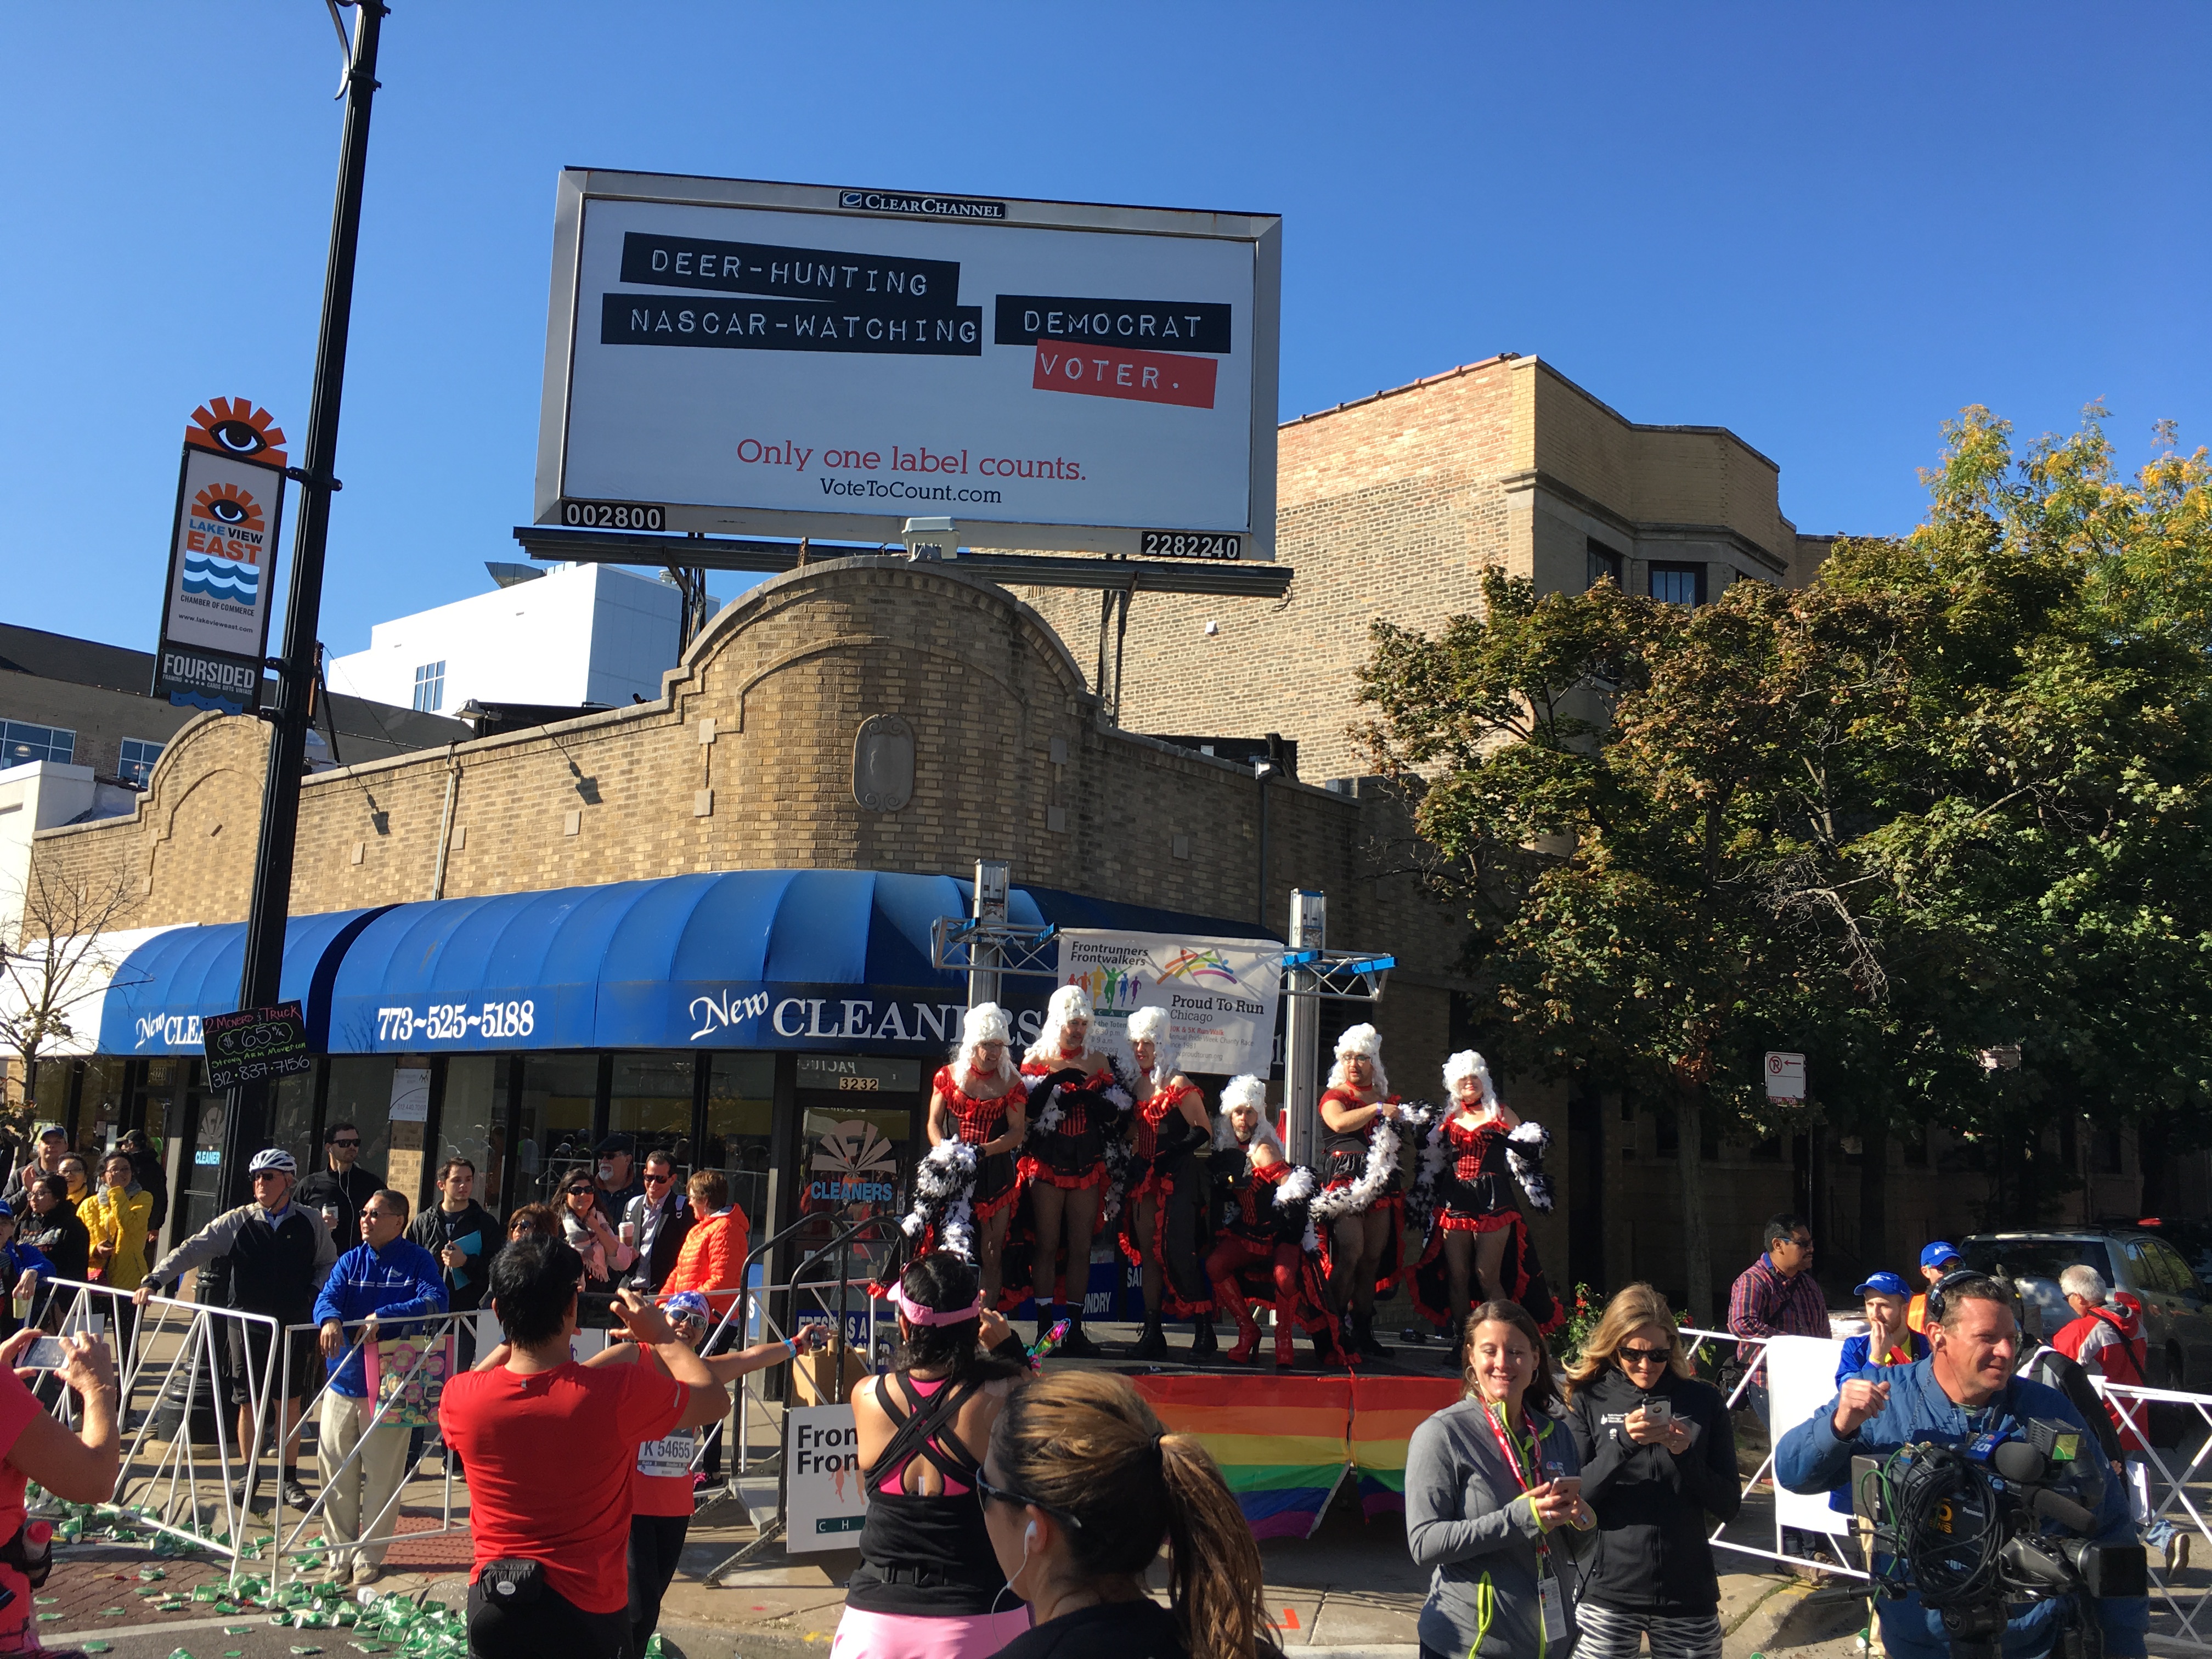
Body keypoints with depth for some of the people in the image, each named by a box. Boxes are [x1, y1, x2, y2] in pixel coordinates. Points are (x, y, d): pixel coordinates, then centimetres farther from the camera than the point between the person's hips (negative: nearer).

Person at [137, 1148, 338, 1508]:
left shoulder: (310, 1225, 0)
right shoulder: (236, 1222, -3)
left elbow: (329, 1264, 12)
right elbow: (192, 1250, -8)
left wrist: (313, 1295, -3)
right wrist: (153, 1279, -18)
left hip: (295, 1326, 0)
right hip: (248, 1324, 0)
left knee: (291, 1402, 7)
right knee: (248, 1403, 7)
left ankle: (290, 1480, 18)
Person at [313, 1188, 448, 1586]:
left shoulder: (418, 1261, -2)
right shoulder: (350, 1261, 8)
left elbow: (435, 1302, -17)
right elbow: (327, 1298, -7)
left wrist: (383, 1315, -28)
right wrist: (330, 1319, -31)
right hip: (343, 1383, 4)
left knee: (381, 1477, 3)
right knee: (336, 1472, 7)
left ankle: (369, 1556, 16)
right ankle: (340, 1553, 22)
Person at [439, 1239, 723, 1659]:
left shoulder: (461, 1398, -13)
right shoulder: (615, 1393, -23)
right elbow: (715, 1400, -6)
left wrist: (510, 1340, 13)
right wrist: (661, 1335, 4)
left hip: (492, 1604, 3)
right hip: (585, 1611, -3)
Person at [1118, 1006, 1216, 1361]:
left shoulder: (1178, 1085, -6)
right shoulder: (1135, 1086, 15)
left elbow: (1204, 1132, -8)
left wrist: (1172, 1155, -14)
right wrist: (1133, 1159, 8)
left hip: (1176, 1180, -7)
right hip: (1144, 1178, 7)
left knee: (1177, 1253, -12)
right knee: (1148, 1253, 5)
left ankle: (1204, 1332, -5)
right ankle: (1152, 1333, 8)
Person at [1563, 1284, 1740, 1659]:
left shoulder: (1704, 1401, 2)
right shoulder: (1589, 1402, -1)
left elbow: (1729, 1506, 3)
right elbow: (1573, 1500, -8)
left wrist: (1686, 1455, -15)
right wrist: (1623, 1443, -20)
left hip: (1688, 1595, 1)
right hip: (1608, 1596, -1)